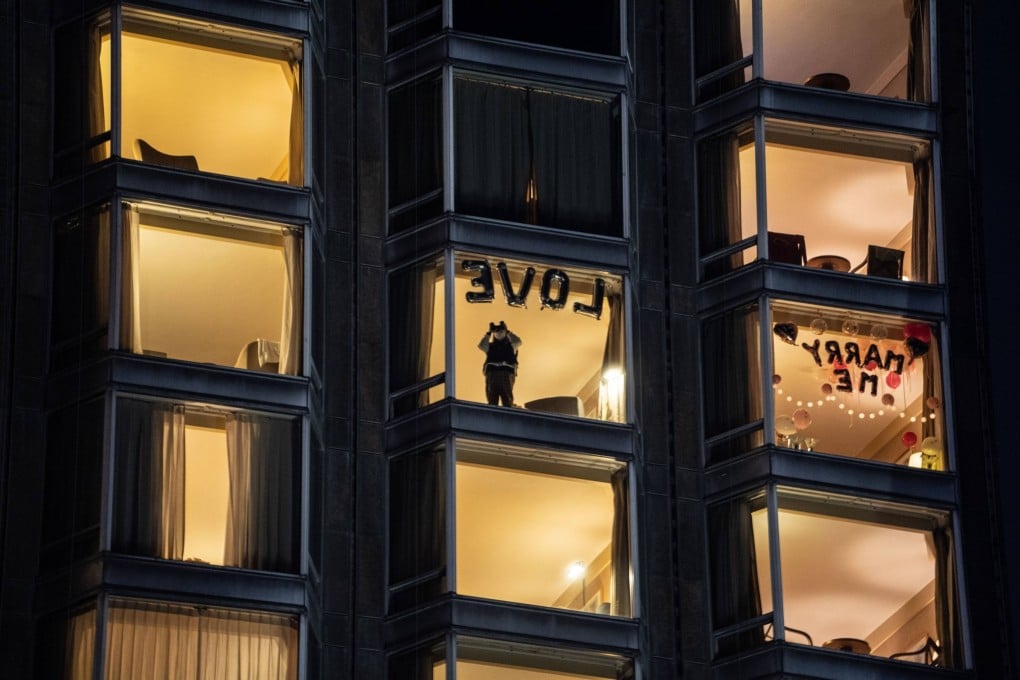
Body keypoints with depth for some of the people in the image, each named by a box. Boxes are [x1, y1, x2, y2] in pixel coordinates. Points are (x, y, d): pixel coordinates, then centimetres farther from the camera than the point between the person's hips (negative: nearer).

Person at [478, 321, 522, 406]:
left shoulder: (510, 345, 18)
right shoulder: (490, 346, 20)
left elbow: (518, 342, -2)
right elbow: (481, 346, 0)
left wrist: (507, 332, 5)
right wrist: (489, 333, 5)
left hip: (507, 376, -1)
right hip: (491, 375, 1)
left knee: (508, 402, -9)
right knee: (492, 403, -4)